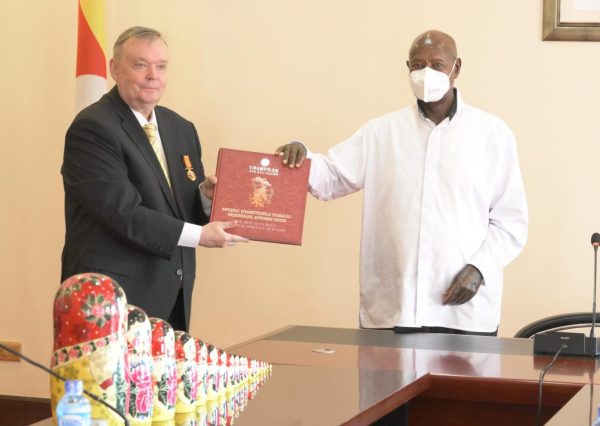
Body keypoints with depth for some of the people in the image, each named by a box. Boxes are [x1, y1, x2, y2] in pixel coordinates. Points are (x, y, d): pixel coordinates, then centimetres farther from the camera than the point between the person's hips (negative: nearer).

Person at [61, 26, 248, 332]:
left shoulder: (182, 129, 12)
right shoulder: (91, 129, -11)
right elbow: (123, 212, -18)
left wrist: (206, 196, -7)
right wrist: (199, 235, -19)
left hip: (173, 296, 7)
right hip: (116, 297, -7)